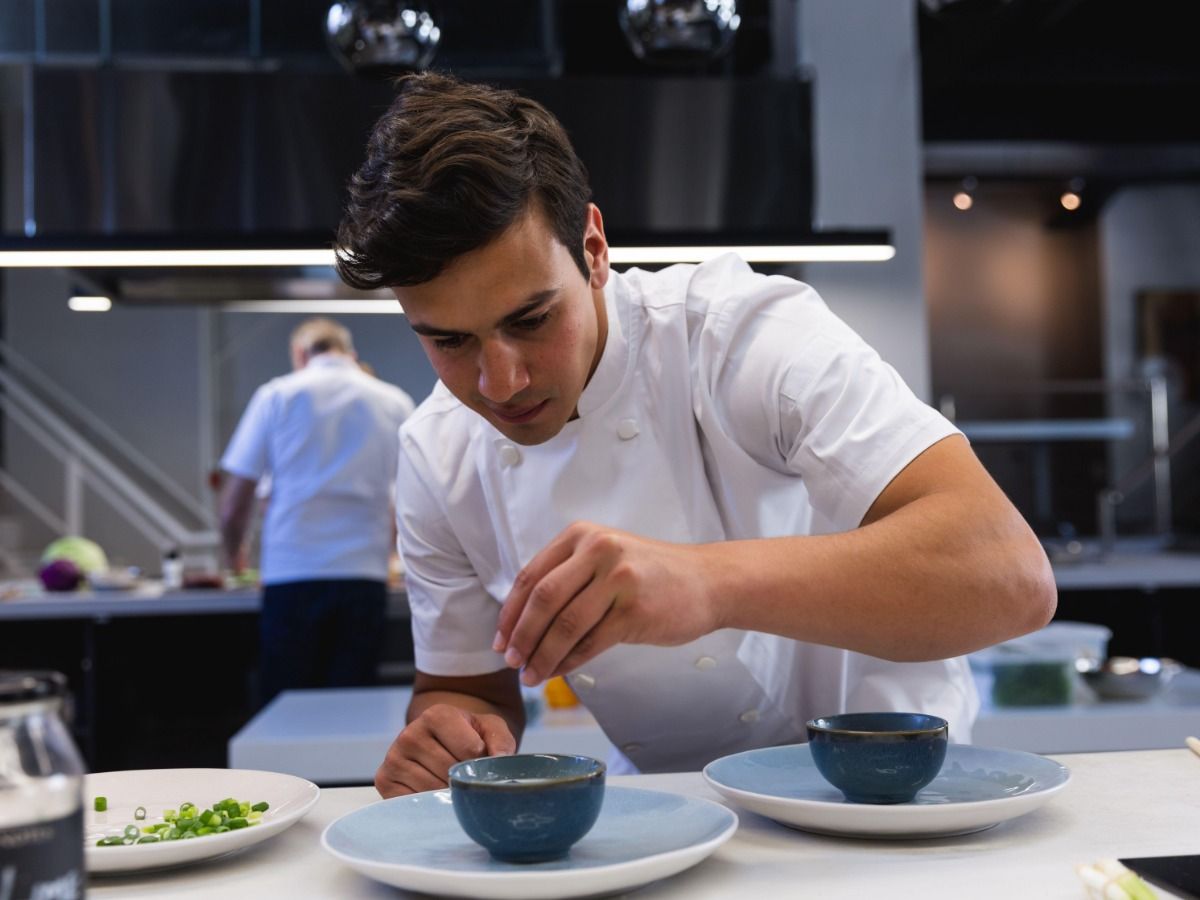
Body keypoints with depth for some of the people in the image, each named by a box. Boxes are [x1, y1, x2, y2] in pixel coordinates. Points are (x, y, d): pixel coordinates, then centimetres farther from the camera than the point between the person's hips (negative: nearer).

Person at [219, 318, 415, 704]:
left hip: (290, 576, -1)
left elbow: (233, 508, 5)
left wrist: (235, 556, 24)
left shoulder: (277, 394, 5)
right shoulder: (396, 403, 10)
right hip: (365, 577, 1)